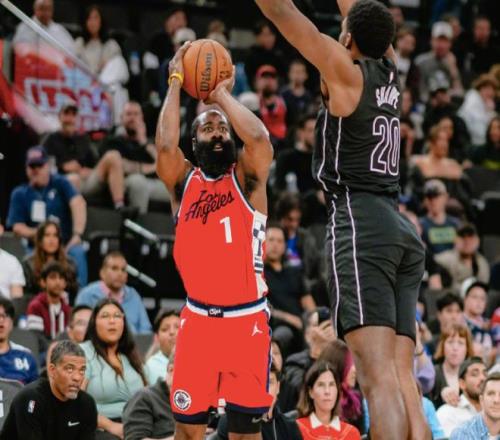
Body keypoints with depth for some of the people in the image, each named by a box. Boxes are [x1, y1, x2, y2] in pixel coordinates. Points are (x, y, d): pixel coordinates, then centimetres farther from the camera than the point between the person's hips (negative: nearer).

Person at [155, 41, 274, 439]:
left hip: (247, 319, -1)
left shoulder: (247, 178, 1)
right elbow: (165, 146, -15)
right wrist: (176, 82, -8)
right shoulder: (184, 181, 5)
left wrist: (222, 93, -7)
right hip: (198, 317, 1)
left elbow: (259, 138, -20)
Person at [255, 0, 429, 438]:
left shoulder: (345, 70, -3)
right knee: (402, 378, 3)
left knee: (379, 377, -18)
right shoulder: (390, 70, 14)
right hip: (403, 231, 8)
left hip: (361, 224, -7)